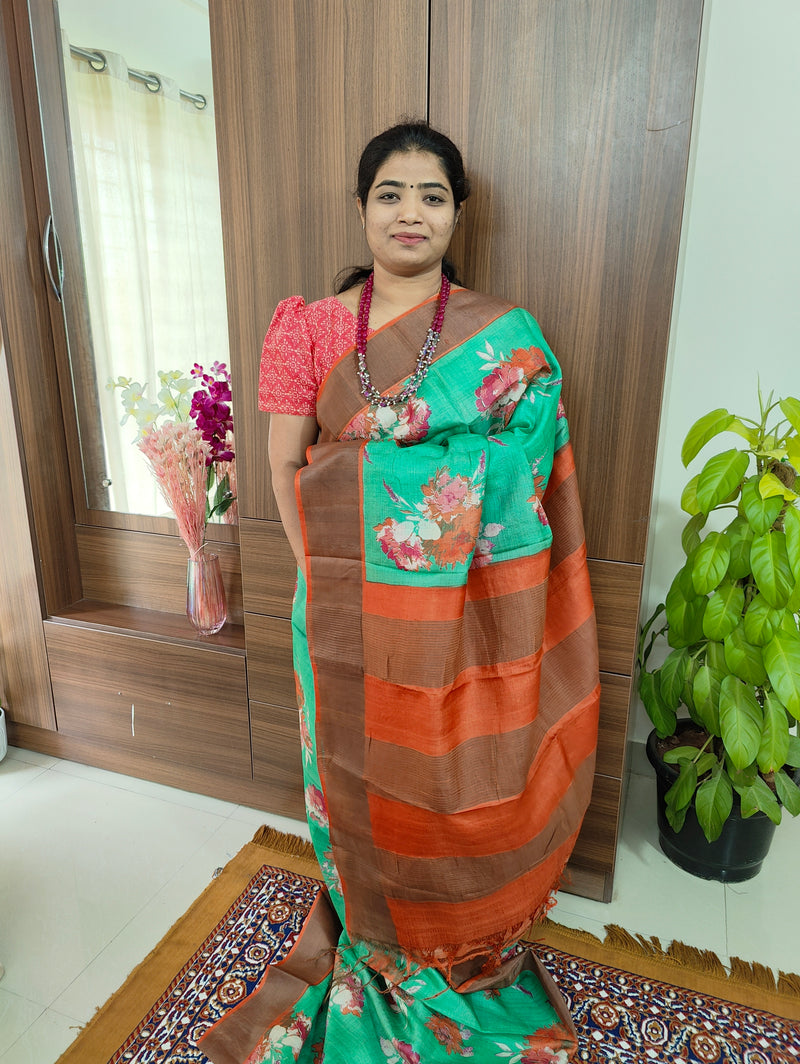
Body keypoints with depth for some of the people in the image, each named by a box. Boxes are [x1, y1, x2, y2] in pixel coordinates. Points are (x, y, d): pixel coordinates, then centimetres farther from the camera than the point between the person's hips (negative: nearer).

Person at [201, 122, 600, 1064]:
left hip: (470, 607, 0)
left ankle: (468, 943, 45)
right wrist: (323, 565, -9)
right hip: (352, 607, 1)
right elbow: (284, 463, -2)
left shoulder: (508, 336, 1)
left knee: (464, 776, 14)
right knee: (360, 765, 17)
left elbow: (533, 462, -4)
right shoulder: (309, 326, 2)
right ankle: (367, 932, 47)